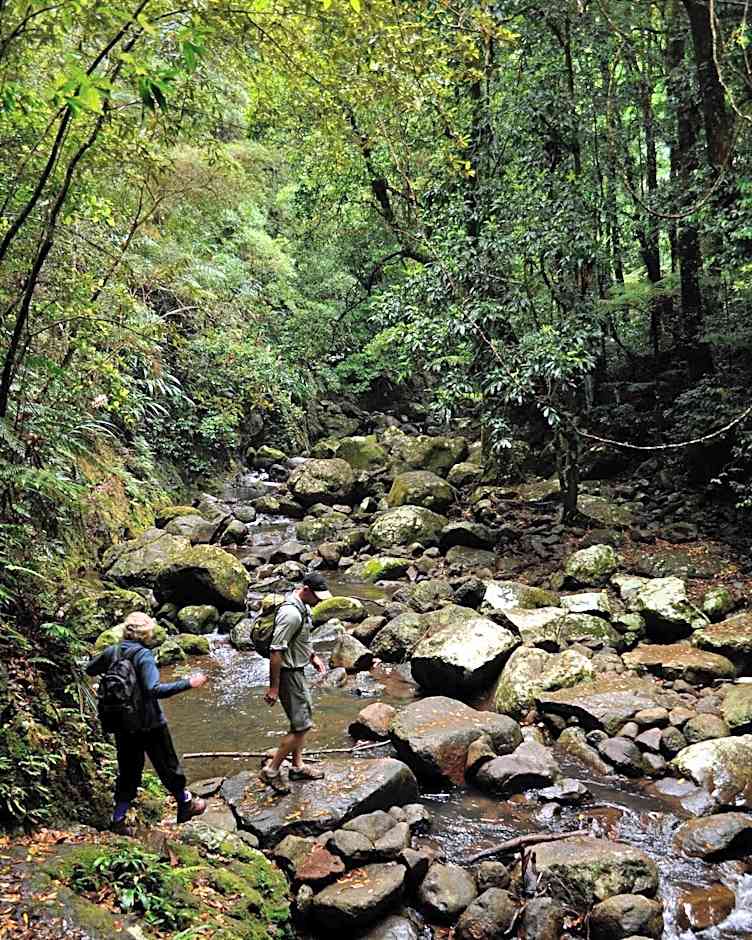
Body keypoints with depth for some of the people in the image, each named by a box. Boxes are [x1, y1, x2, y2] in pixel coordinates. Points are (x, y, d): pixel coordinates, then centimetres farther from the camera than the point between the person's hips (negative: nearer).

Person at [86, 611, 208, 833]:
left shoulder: (111, 652, -2)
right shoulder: (144, 656, -21)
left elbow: (90, 670, 15)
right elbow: (155, 689, -32)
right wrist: (188, 683, -29)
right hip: (150, 723, -5)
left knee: (128, 770, 18)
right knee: (168, 765, 13)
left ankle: (118, 819, 19)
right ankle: (185, 804, 30)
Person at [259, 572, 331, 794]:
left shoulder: (303, 606, 2)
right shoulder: (291, 614, -29)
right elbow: (276, 652, -27)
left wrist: (313, 656, 17)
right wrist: (273, 687, -24)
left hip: (297, 670, 10)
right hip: (287, 673, -10)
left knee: (302, 719, 20)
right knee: (302, 725, -4)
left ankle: (297, 766, 33)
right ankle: (271, 770, 6)